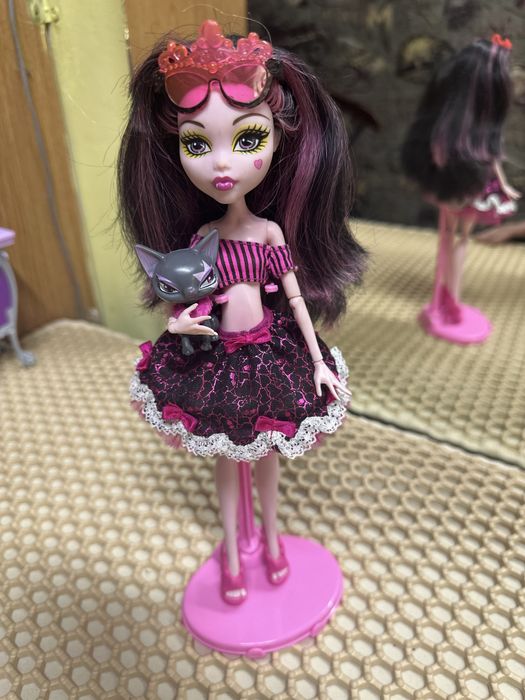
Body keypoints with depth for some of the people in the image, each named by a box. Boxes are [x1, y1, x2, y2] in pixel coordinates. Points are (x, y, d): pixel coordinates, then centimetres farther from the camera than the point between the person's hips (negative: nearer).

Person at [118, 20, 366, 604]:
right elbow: (187, 304, 0)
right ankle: (231, 552, 44)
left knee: (266, 457, 21)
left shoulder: (272, 229, -11)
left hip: (271, 356, -1)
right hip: (212, 360, 1)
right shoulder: (197, 236, -9)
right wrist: (178, 324, -22)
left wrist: (317, 361, -4)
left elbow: (296, 297, -5)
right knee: (225, 461, 20)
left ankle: (271, 535, 48)